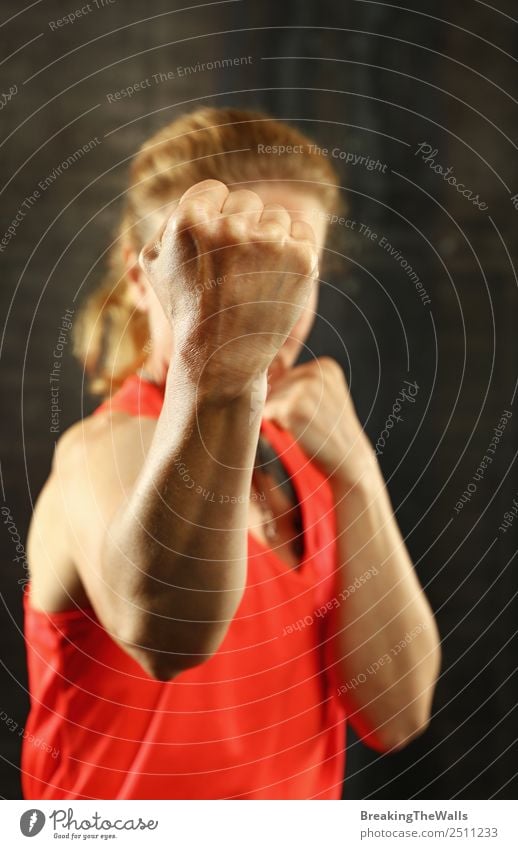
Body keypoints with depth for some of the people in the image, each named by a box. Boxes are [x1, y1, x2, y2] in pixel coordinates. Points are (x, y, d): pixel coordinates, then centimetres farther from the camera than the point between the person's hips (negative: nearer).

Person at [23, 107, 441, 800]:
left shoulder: (300, 454, -3)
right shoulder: (106, 450, -22)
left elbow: (394, 715, -14)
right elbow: (165, 631, -45)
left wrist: (356, 476, -21)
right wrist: (215, 349, -55)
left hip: (300, 788, 6)